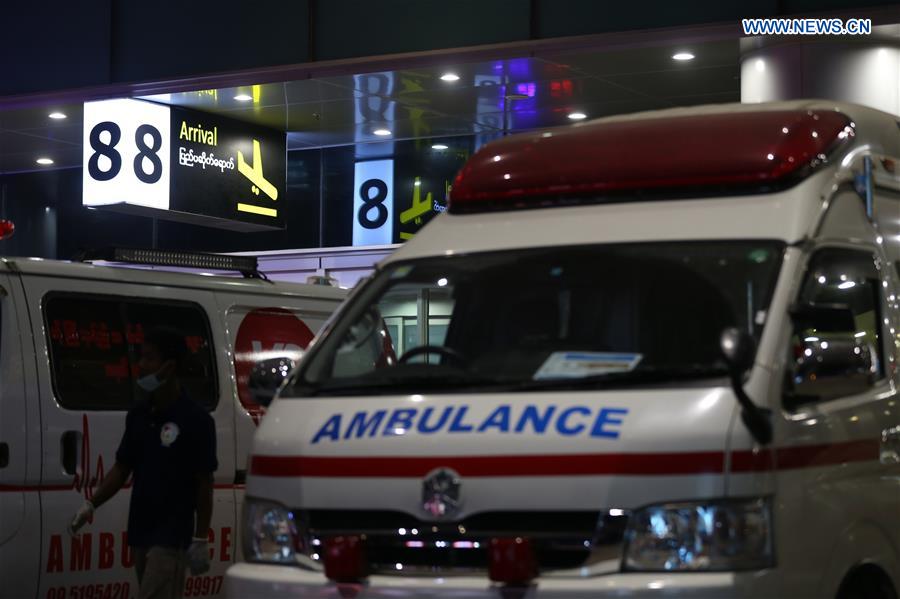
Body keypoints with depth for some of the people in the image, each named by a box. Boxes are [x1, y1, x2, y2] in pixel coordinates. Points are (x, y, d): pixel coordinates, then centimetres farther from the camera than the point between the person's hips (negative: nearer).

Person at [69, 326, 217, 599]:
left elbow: (204, 483, -9)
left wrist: (200, 540, -10)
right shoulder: (138, 415, 9)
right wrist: (91, 505, 4)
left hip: (171, 538, -7)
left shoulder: (195, 420, -11)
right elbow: (122, 468, 16)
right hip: (140, 533, 7)